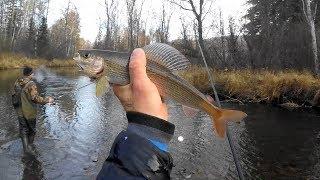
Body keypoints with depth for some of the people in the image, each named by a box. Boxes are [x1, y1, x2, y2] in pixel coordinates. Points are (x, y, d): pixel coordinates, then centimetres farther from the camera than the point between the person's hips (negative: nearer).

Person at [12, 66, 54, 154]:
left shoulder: (17, 82, 0)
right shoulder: (31, 84, -21)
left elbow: (14, 96, 10)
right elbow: (35, 98, -26)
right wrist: (47, 100, -16)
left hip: (20, 111, 6)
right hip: (29, 112, -5)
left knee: (23, 130, 14)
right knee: (31, 129, 16)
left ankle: (26, 147, 15)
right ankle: (30, 145, 31)